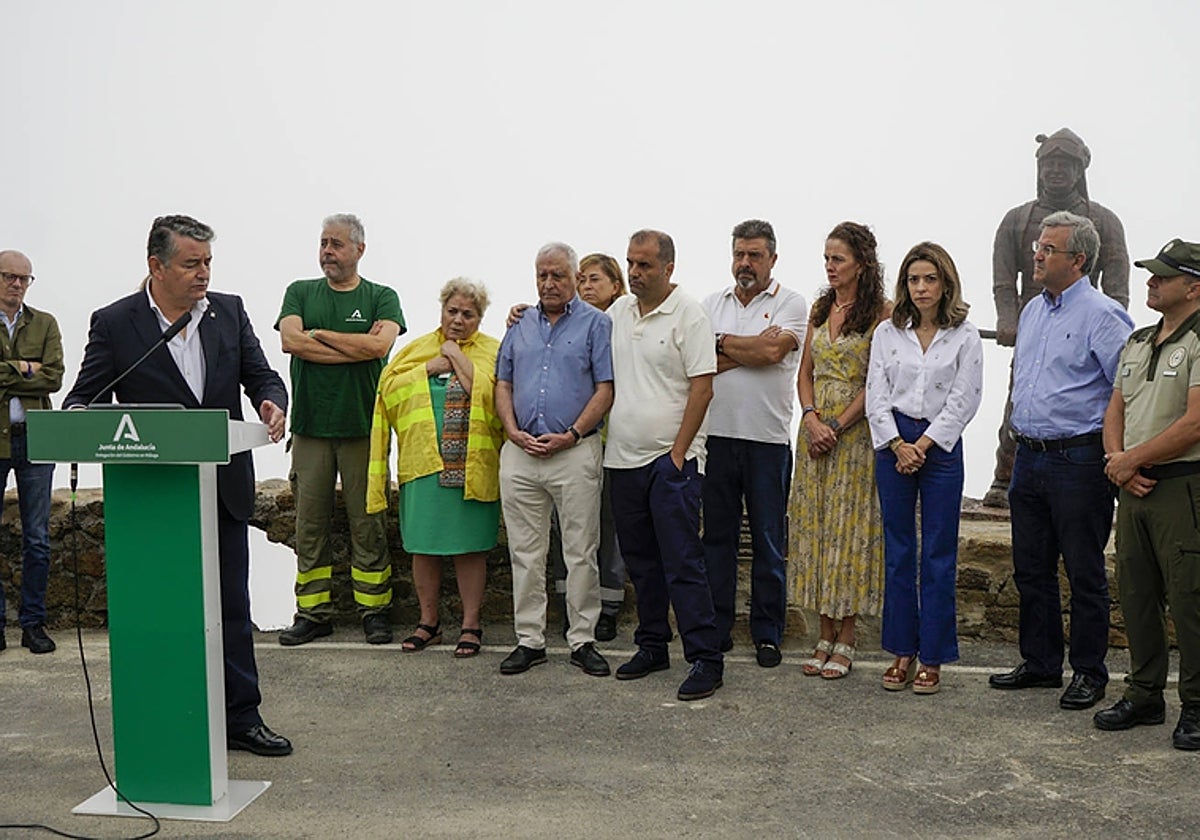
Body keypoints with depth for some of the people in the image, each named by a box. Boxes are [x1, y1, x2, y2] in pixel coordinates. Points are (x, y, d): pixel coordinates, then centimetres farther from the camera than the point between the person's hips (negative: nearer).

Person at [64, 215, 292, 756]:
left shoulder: (229, 311, 6)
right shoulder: (114, 323, -4)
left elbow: (261, 375, 7)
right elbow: (86, 395, -2)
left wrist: (271, 403, -15)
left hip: (224, 488, 3)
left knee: (232, 609, 11)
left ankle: (241, 718, 22)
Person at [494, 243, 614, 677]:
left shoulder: (595, 323, 3)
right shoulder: (520, 326, 16)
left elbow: (605, 389, -4)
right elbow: (503, 385, 15)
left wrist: (570, 435, -13)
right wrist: (513, 432, -2)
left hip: (575, 451, -4)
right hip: (520, 452, 4)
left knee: (580, 552, 1)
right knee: (525, 552, 8)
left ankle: (583, 641, 11)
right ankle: (529, 640, 17)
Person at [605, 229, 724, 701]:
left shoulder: (688, 315, -7)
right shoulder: (618, 312, 12)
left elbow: (702, 388, -11)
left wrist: (678, 453, -14)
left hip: (670, 459, -6)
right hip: (623, 458, 6)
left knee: (682, 562, -7)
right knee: (640, 561, 13)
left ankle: (705, 659, -2)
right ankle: (652, 646, 25)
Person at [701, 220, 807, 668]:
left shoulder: (791, 304, 3)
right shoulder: (711, 304, 12)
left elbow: (773, 351, -15)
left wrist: (722, 342, -3)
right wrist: (749, 350, -10)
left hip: (768, 439, -3)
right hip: (716, 434, 3)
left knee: (769, 540, 4)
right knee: (716, 534, 7)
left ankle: (768, 634, 14)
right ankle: (716, 627, 17)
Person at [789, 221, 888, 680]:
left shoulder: (880, 313, -6)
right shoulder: (820, 308, 13)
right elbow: (805, 372, 11)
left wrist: (838, 426, -15)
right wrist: (812, 418, -5)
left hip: (855, 432, -6)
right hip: (816, 430, 6)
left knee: (849, 526, -2)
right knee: (815, 524, 6)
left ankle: (846, 640, 8)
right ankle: (825, 636, 15)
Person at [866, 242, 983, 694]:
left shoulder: (964, 336, 0)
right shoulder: (887, 333, 6)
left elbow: (963, 400, -5)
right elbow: (877, 396, 2)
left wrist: (922, 446, -11)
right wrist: (898, 445, -9)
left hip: (941, 445, -2)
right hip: (893, 444, 2)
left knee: (939, 554, 2)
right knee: (898, 550, 6)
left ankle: (933, 657, 11)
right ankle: (902, 651, 16)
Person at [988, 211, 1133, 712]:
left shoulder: (1102, 315, -12)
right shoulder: (1032, 311, 13)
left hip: (1077, 461, -8)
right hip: (1029, 458, 8)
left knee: (1084, 573, 4)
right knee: (1031, 568, 13)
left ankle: (1089, 672, 16)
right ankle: (1040, 662, 26)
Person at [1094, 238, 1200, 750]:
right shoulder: (1137, 343, 16)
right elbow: (1115, 412, 15)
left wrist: (1131, 459, -10)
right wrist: (1120, 463, -3)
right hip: (1135, 486, 8)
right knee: (1136, 596, 13)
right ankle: (1144, 697, 25)